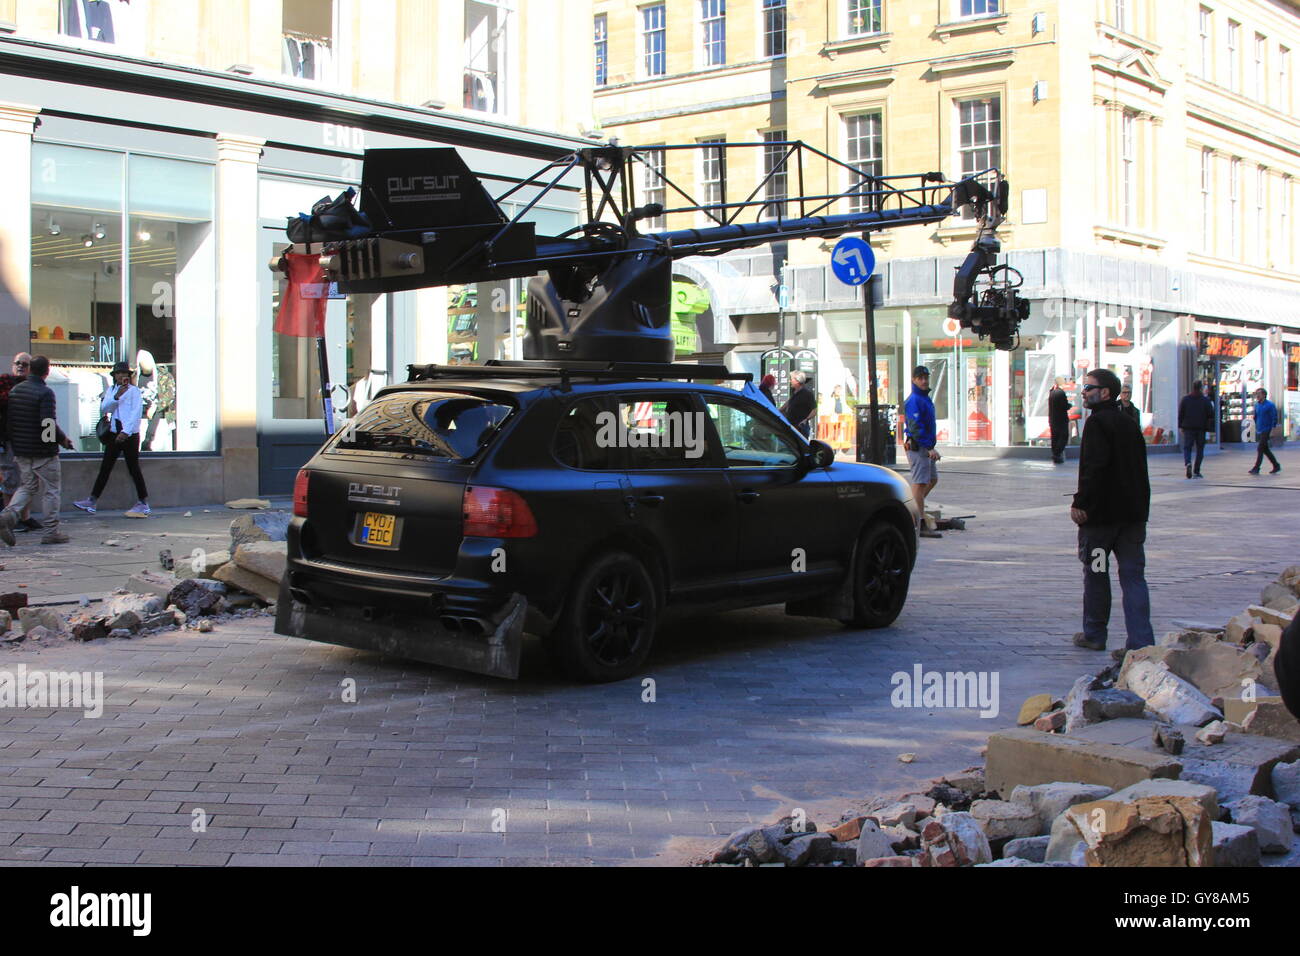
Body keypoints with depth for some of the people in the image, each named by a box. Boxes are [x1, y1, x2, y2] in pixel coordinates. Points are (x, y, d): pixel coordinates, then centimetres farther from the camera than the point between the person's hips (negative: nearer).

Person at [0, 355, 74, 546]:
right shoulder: (45, 392, -16)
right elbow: (48, 424, -23)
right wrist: (63, 439, -7)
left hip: (20, 450, 6)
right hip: (43, 452, -6)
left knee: (27, 487, 17)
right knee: (51, 490, 4)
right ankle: (51, 532, 7)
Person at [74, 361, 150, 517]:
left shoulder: (134, 391, -5)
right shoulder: (110, 390, 12)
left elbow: (136, 413, -14)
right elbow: (103, 409, 1)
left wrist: (125, 432, -23)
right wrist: (117, 396, -15)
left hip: (130, 435, -5)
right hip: (114, 434, 5)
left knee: (134, 469, -1)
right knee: (105, 468, 6)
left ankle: (144, 503, 7)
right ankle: (92, 501, 9)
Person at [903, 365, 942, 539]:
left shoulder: (926, 398, 16)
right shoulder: (913, 401, -16)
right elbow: (915, 428, -23)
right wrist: (930, 448, -24)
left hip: (926, 446, 10)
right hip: (917, 447, -10)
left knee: (933, 479, 18)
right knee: (920, 484, -9)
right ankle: (921, 526, -9)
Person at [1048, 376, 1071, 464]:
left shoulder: (1051, 392, 5)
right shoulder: (1061, 392, -17)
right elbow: (1066, 407, -18)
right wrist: (1071, 405, 2)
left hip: (1052, 420, 7)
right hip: (1062, 420, -7)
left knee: (1055, 438, 12)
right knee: (1064, 437, 0)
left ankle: (1055, 455, 15)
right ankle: (1057, 454, -8)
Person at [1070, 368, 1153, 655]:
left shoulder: (1097, 422, -11)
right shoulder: (1129, 423, 15)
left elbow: (1094, 467, -22)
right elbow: (1139, 468, 17)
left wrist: (1080, 502, -19)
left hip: (1100, 513, -7)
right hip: (1134, 512, 7)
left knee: (1096, 574, 8)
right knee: (1133, 575, 3)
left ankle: (1094, 634, 19)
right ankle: (1141, 642, -4)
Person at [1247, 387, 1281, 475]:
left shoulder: (1270, 405, -11)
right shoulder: (1257, 405, 10)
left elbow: (1274, 419, -12)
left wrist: (1272, 431, -16)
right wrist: (1256, 427, 18)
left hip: (1266, 431, -8)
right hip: (1259, 431, 8)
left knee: (1260, 449, -11)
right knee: (1265, 449, 12)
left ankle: (1256, 468, -10)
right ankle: (1276, 466, 23)